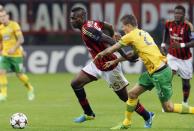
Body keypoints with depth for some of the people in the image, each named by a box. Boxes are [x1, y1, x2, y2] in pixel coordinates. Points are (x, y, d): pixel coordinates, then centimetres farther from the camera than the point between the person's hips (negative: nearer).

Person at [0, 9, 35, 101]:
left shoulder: (14, 25, -11)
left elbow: (21, 39, -16)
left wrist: (14, 48, -26)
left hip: (16, 55, -5)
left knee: (19, 74, 4)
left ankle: (30, 89, 29)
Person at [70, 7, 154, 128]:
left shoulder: (87, 30, -26)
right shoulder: (91, 23, -1)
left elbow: (110, 41, -30)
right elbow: (109, 27, 9)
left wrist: (125, 56, -30)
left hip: (109, 67, -9)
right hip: (97, 64, 9)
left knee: (125, 97, 4)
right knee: (76, 84, 5)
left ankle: (147, 116, 23)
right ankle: (89, 114, 18)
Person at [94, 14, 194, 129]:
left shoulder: (131, 36, -9)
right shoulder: (142, 33, 16)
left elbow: (110, 50, 0)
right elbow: (133, 54, 27)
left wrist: (100, 55, 20)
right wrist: (114, 61, 30)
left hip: (160, 73, -9)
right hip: (153, 72, 9)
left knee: (168, 108, -4)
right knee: (132, 94, 13)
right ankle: (126, 123, 23)